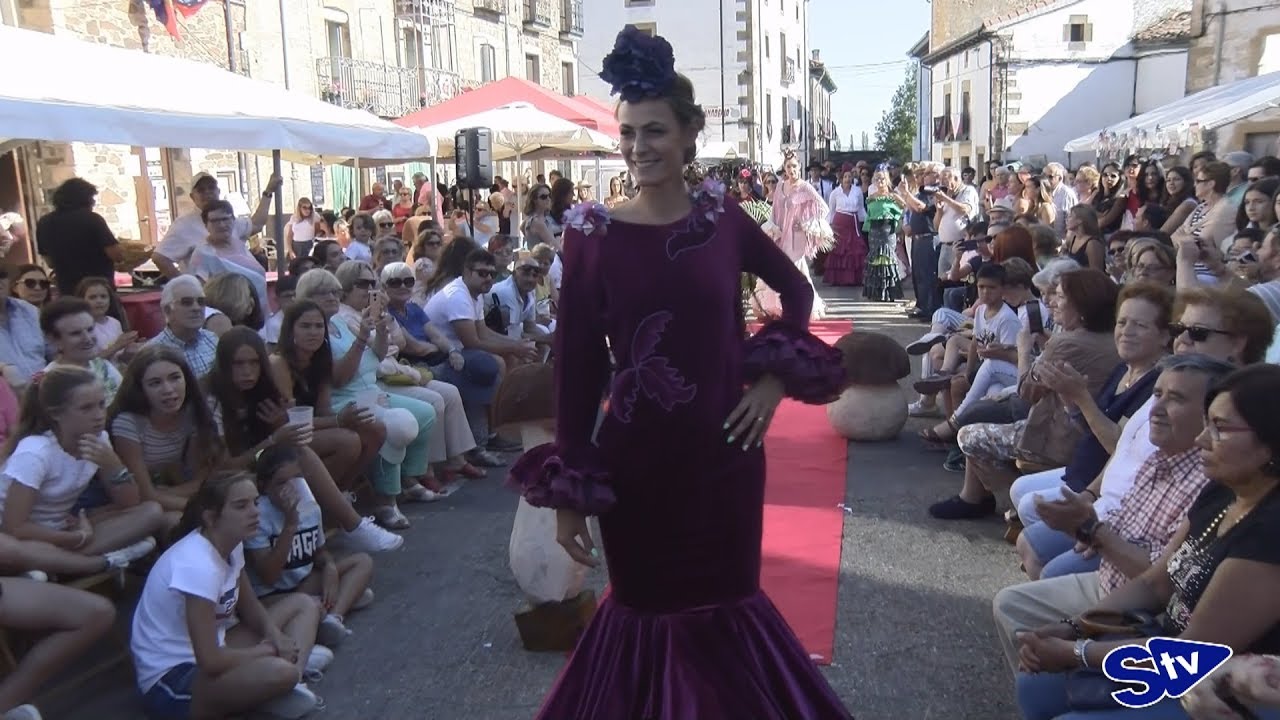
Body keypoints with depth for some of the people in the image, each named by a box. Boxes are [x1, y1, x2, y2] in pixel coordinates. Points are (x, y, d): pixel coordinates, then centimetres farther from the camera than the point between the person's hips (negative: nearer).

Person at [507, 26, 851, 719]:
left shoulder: (722, 218, -1)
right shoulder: (593, 234, -8)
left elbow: (796, 288, 15)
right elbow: (575, 366, -7)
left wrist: (777, 376, 1)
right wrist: (569, 491, -8)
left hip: (726, 450, 2)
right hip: (634, 458, -1)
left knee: (727, 611, 15)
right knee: (647, 613, 13)